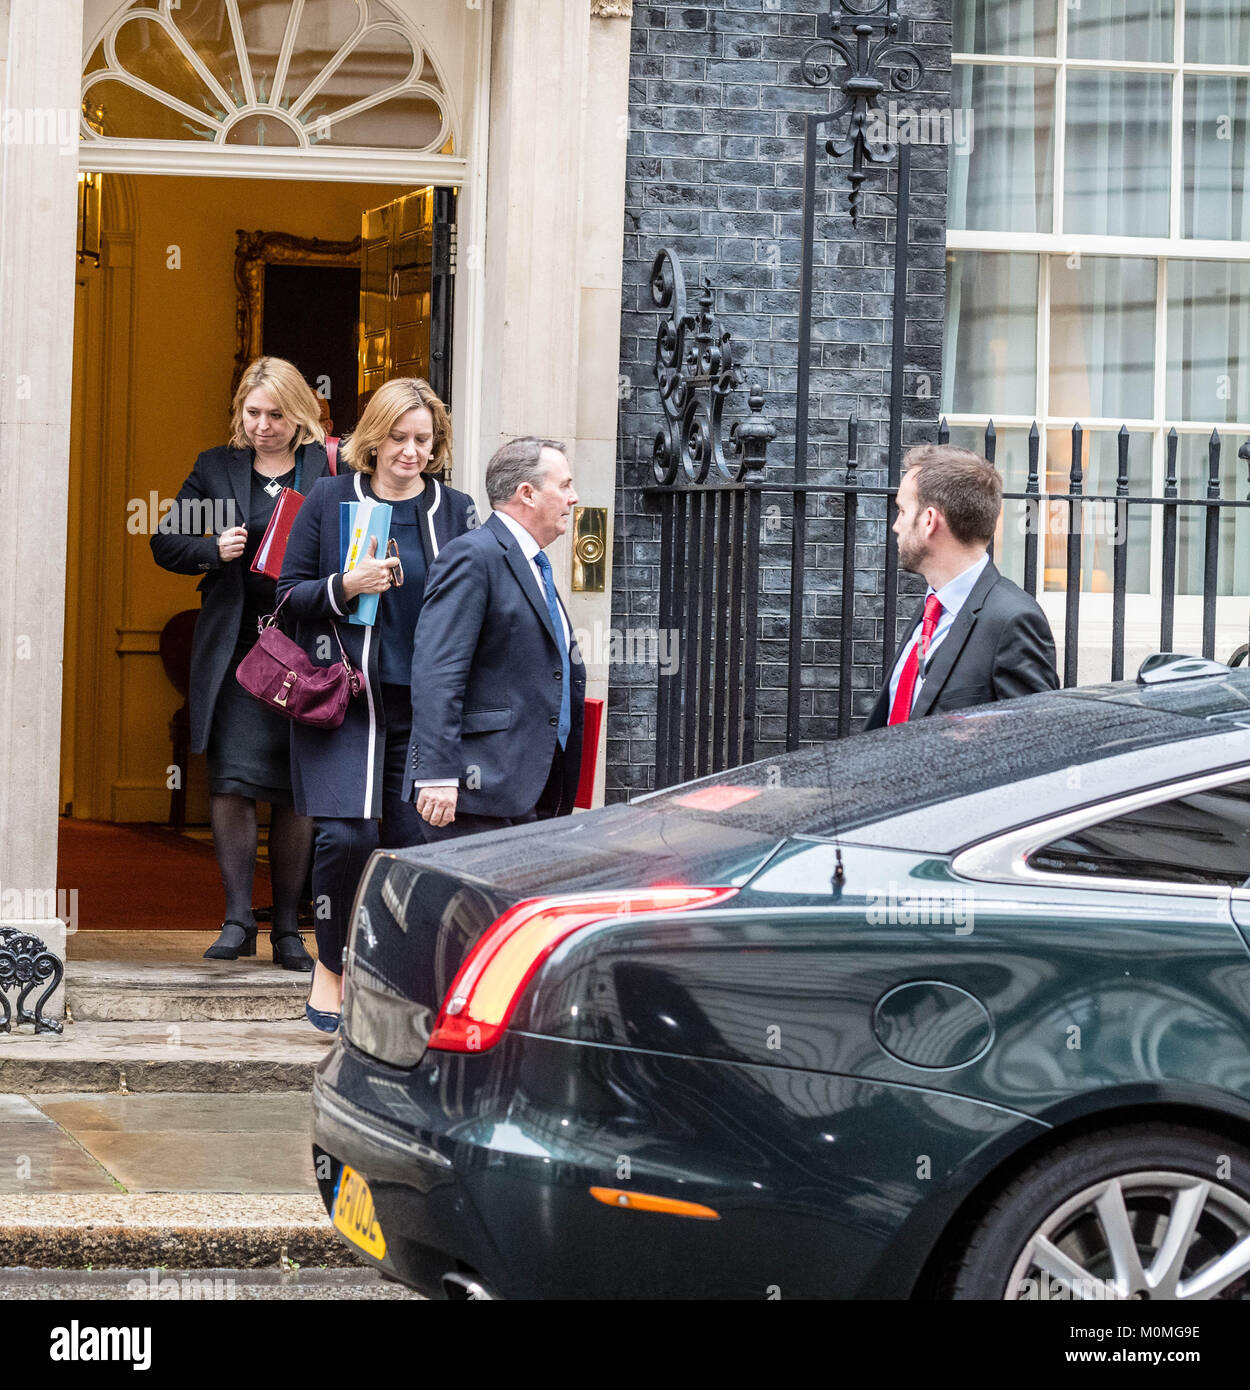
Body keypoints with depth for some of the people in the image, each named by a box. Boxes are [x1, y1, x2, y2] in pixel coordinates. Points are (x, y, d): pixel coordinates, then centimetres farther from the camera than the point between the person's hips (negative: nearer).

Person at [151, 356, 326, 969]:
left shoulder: (330, 470, 4)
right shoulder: (216, 469, 10)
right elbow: (165, 543, 13)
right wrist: (215, 550, -6)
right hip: (236, 648, 1)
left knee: (298, 791, 3)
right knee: (231, 780, -7)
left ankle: (287, 928, 11)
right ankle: (237, 920, -1)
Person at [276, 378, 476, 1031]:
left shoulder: (455, 510, 8)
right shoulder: (330, 499, 3)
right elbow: (289, 594, 4)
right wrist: (347, 585, -14)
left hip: (424, 704, 2)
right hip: (344, 699, -2)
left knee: (413, 842, -1)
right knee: (346, 833, -14)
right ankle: (330, 965, 6)